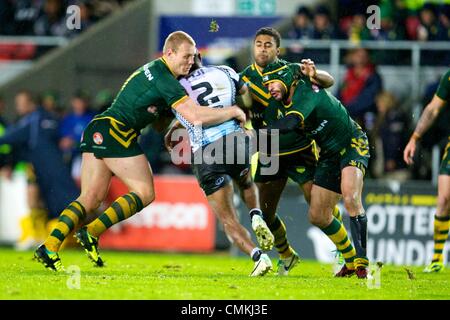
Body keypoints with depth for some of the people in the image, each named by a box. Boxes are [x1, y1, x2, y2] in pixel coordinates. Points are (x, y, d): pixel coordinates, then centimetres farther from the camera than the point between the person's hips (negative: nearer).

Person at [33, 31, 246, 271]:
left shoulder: (153, 70, 20)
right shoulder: (164, 79, -13)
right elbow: (195, 116, -20)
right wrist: (233, 112, -9)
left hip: (97, 131, 9)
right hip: (117, 132, -9)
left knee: (91, 198, 5)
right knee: (145, 193, -2)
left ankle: (49, 247, -7)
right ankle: (91, 234, -10)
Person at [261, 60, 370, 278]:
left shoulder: (307, 90, -23)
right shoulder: (284, 103, 3)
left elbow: (291, 123, -38)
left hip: (352, 144, -9)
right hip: (329, 155, 9)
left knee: (350, 199, -30)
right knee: (317, 216, 4)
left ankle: (362, 262, -27)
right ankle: (351, 261, 21)